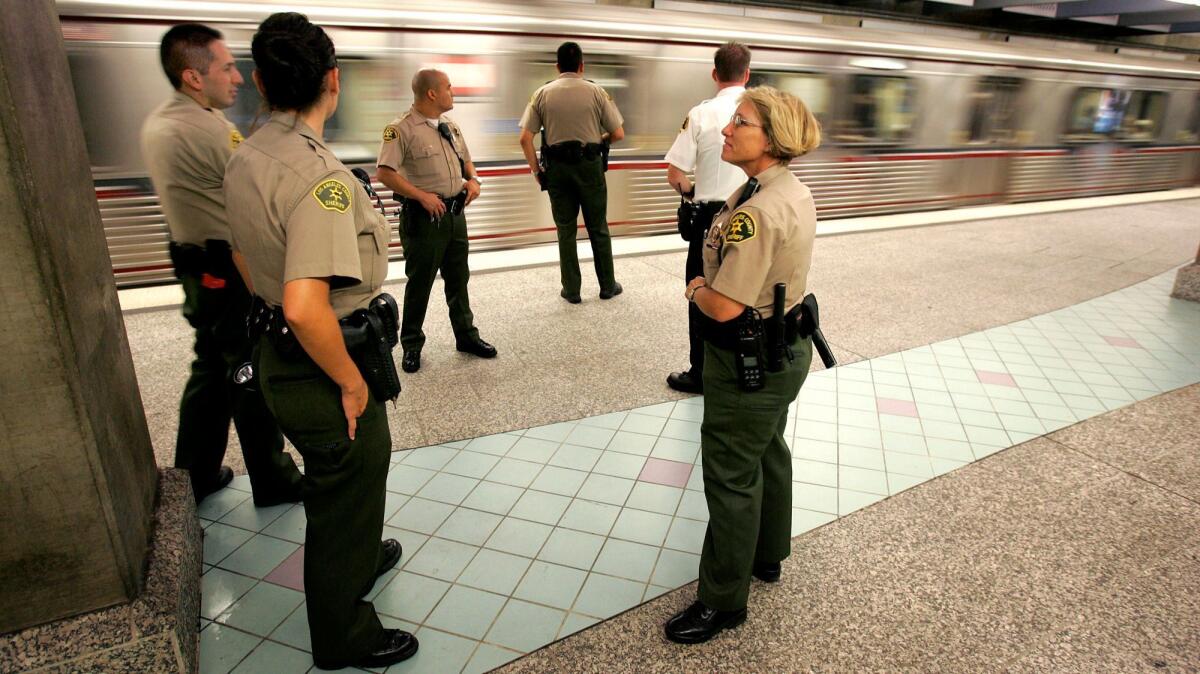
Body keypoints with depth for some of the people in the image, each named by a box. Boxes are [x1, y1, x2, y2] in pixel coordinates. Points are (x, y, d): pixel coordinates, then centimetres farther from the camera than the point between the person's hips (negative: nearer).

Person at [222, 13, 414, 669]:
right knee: (344, 495, 11)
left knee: (336, 480, 30)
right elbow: (306, 307, -36)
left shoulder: (244, 158, 4)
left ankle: (360, 556, 57)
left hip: (277, 350, 9)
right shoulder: (318, 175, -26)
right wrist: (351, 382, -22)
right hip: (319, 369, -9)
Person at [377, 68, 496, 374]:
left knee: (458, 278, 16)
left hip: (455, 211, 7)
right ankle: (412, 345, 18)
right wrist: (422, 196, -22)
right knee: (420, 282, 3)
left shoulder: (450, 126, 12)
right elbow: (385, 173, -19)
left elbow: (466, 159, 23)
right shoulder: (401, 129, -13)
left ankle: (466, 335, 29)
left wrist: (473, 179, 2)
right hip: (423, 216, -7)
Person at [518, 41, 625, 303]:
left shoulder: (542, 93, 2)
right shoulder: (596, 91, -1)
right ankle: (608, 286, 20)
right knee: (598, 228, 11)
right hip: (590, 165, -1)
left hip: (557, 168, 1)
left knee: (566, 230, 10)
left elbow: (525, 138, -4)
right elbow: (618, 133, -2)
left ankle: (571, 290, 16)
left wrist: (536, 170, 5)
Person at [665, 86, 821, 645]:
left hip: (749, 364, -10)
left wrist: (695, 289, -8)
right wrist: (708, 285, -2)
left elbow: (723, 307, -29)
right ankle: (767, 556, 47)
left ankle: (722, 601, 23)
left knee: (731, 477, 4)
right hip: (785, 349, 10)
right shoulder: (794, 192, 3)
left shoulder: (757, 211, -29)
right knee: (767, 453, 25)